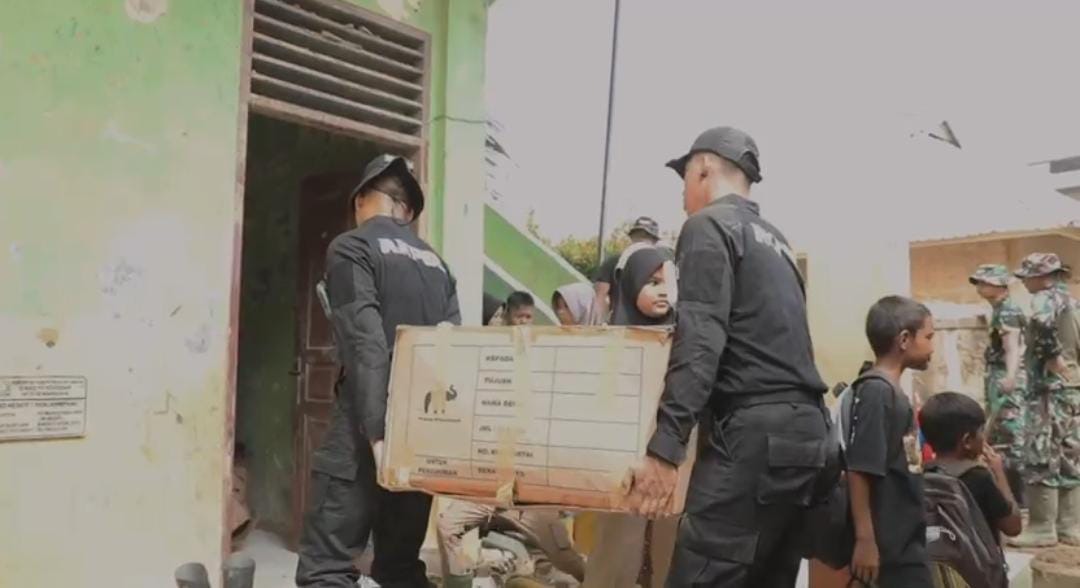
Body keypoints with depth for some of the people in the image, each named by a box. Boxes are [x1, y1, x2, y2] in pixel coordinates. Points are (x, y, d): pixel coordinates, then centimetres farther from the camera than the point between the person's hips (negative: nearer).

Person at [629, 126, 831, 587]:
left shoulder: (709, 226, -3)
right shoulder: (775, 239, 23)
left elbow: (700, 342, -16)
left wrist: (665, 446, -21)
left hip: (753, 430, -9)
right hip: (806, 428, 9)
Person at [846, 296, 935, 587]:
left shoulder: (894, 393, 11)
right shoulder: (875, 392, -18)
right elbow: (859, 470, -22)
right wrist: (865, 540, -23)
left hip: (906, 538, 9)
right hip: (888, 543, -9)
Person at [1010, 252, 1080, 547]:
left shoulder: (1045, 299, -11)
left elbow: (1043, 322, -34)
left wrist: (1054, 356, -23)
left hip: (1050, 388, -9)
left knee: (1042, 459, -5)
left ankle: (1043, 528, -1)